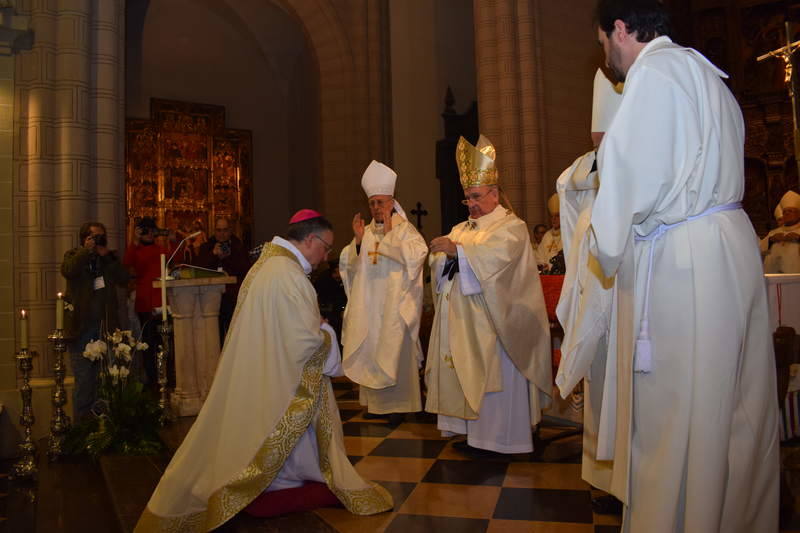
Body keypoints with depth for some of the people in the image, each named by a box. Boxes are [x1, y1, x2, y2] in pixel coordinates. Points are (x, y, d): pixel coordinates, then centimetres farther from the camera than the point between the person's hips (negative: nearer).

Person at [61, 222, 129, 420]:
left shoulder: (110, 258, 12)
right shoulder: (74, 255, 6)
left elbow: (124, 279, -3)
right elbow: (67, 271, -17)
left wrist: (107, 256, -7)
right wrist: (87, 250, -12)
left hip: (105, 326, 2)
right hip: (81, 327, -2)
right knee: (83, 379, -1)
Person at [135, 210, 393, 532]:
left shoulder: (267, 263, 8)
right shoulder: (289, 275, -24)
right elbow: (307, 341, -23)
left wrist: (315, 328, 9)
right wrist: (326, 335, -3)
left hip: (254, 374, 10)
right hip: (277, 382, -10)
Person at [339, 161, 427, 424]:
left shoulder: (405, 229, -1)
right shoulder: (365, 231, 13)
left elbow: (416, 256, -18)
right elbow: (348, 265, 8)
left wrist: (390, 233, -17)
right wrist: (358, 240, -7)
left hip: (394, 306, -5)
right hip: (367, 306, 5)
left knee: (395, 352, -2)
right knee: (368, 351, 8)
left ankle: (398, 405, 8)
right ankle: (373, 401, 20)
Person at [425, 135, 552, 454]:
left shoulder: (511, 226, -3)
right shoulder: (461, 228, 18)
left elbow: (495, 255, -23)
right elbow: (437, 265, 10)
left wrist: (457, 250, -25)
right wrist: (445, 257, -12)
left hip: (491, 322, -7)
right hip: (461, 320, 7)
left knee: (494, 374, -3)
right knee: (462, 373, 7)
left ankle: (499, 437, 8)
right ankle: (472, 431, 17)